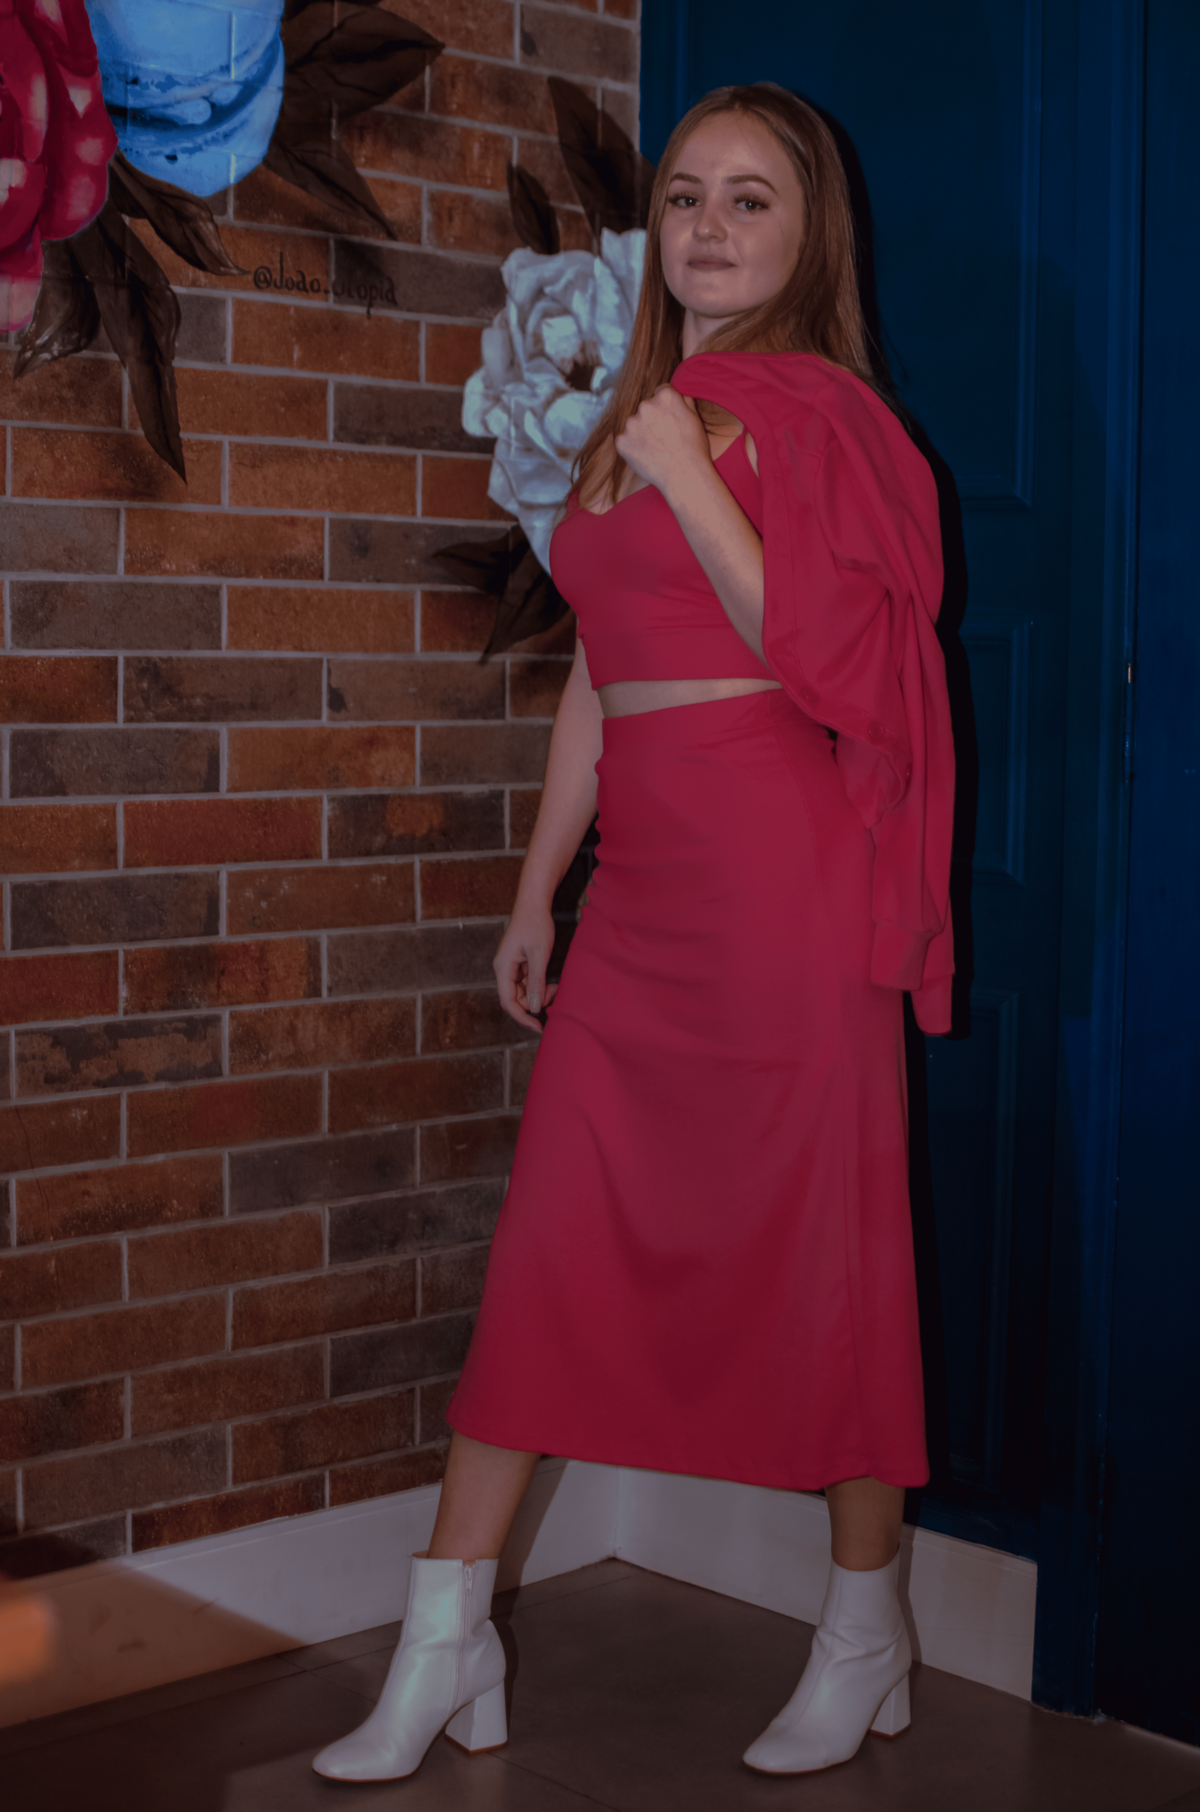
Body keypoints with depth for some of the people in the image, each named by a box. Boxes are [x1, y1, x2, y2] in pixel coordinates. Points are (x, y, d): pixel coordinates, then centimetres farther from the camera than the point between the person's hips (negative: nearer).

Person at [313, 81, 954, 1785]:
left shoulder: (817, 409, -3)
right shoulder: (639, 417, 18)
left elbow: (826, 659, -12)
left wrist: (692, 484, -13)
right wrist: (538, 885, 19)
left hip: (782, 866, -7)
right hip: (647, 880, 7)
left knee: (818, 1242, 2)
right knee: (549, 1240, 4)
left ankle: (868, 1635, 19)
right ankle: (445, 1647, 11)